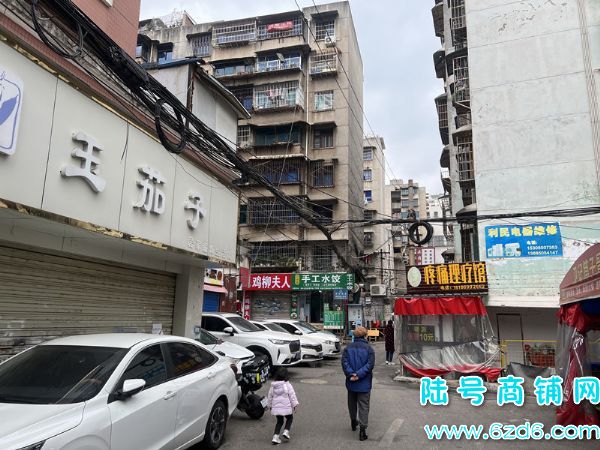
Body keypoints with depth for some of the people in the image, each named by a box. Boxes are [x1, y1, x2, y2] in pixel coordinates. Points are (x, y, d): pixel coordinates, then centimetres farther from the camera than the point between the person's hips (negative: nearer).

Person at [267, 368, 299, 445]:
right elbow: (292, 395, -10)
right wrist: (295, 404, -3)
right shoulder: (287, 385, -12)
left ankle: (276, 436, 7)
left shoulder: (273, 386, 2)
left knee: (279, 421, 18)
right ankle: (286, 431, 3)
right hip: (286, 407, -4)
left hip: (276, 407, 4)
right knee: (290, 418, 20)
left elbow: (270, 396, 10)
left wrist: (270, 405, 23)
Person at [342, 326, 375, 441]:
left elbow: (344, 362, -10)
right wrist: (359, 374, -18)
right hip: (364, 383, -3)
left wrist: (351, 374, -16)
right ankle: (362, 429, -2)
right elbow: (370, 364, -17)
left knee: (352, 403, 21)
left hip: (351, 383, 3)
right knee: (363, 406, 3)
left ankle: (353, 422, 38)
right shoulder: (368, 348, -8)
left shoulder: (348, 348, -1)